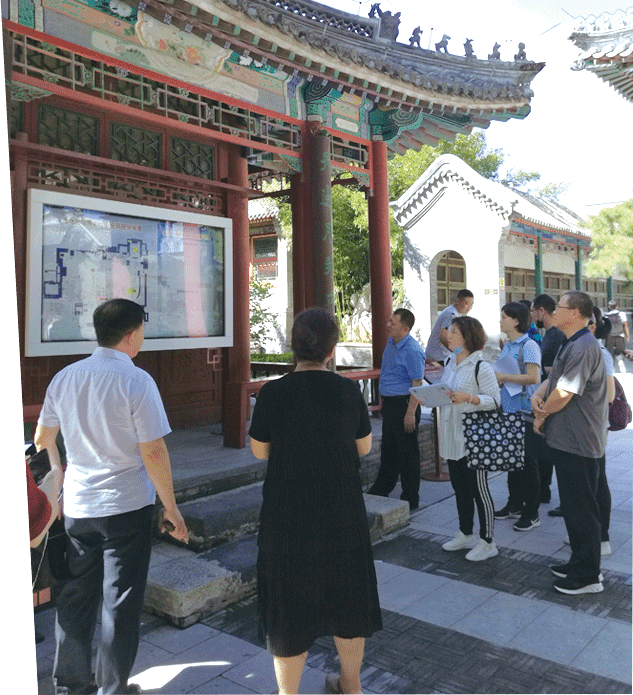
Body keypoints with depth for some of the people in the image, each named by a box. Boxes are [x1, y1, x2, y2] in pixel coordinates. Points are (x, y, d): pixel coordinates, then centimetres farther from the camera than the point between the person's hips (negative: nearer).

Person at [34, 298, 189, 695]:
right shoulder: (136, 381, -16)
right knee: (120, 602, 9)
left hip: (77, 506, 6)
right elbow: (153, 452, -18)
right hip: (126, 507, -5)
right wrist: (171, 508, -8)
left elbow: (42, 439, 13)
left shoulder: (65, 377, 2)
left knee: (77, 594, 19)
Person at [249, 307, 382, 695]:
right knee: (348, 597, 20)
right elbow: (364, 447, 3)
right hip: (344, 515, 3)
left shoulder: (274, 393, -14)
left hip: (288, 517, -2)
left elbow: (259, 450, -3)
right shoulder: (349, 391, -8)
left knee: (290, 607, 12)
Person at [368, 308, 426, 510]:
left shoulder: (412, 350, -19)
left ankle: (411, 499, 14)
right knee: (388, 449, 19)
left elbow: (417, 384, -20)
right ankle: (380, 490, 32)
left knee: (407, 453, 2)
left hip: (404, 404, -9)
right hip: (389, 403, 9)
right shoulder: (391, 342, 9)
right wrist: (382, 400, 21)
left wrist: (411, 412, -22)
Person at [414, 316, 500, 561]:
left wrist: (468, 398, -27)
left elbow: (494, 400, -15)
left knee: (478, 489, 1)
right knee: (460, 488, 17)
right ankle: (465, 534, 32)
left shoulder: (481, 367, -13)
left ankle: (487, 542, 14)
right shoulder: (450, 363, 10)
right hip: (452, 438, 8)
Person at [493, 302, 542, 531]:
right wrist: (495, 378, 4)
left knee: (527, 461, -2)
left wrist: (503, 377, -18)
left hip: (525, 411, -8)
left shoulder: (529, 346, -12)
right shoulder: (507, 346, 14)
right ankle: (514, 504, 29)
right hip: (508, 410, 9)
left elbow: (533, 377, -23)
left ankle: (531, 513, 7)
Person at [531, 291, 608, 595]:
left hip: (578, 442, -11)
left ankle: (587, 576, 12)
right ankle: (580, 562, 32)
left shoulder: (583, 347, -21)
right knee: (574, 505, 19)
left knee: (581, 508, 0)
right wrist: (538, 394, -3)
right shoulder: (571, 344, 14)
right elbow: (554, 378, 19)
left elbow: (563, 394, -25)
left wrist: (541, 414, -8)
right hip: (568, 439, 11)